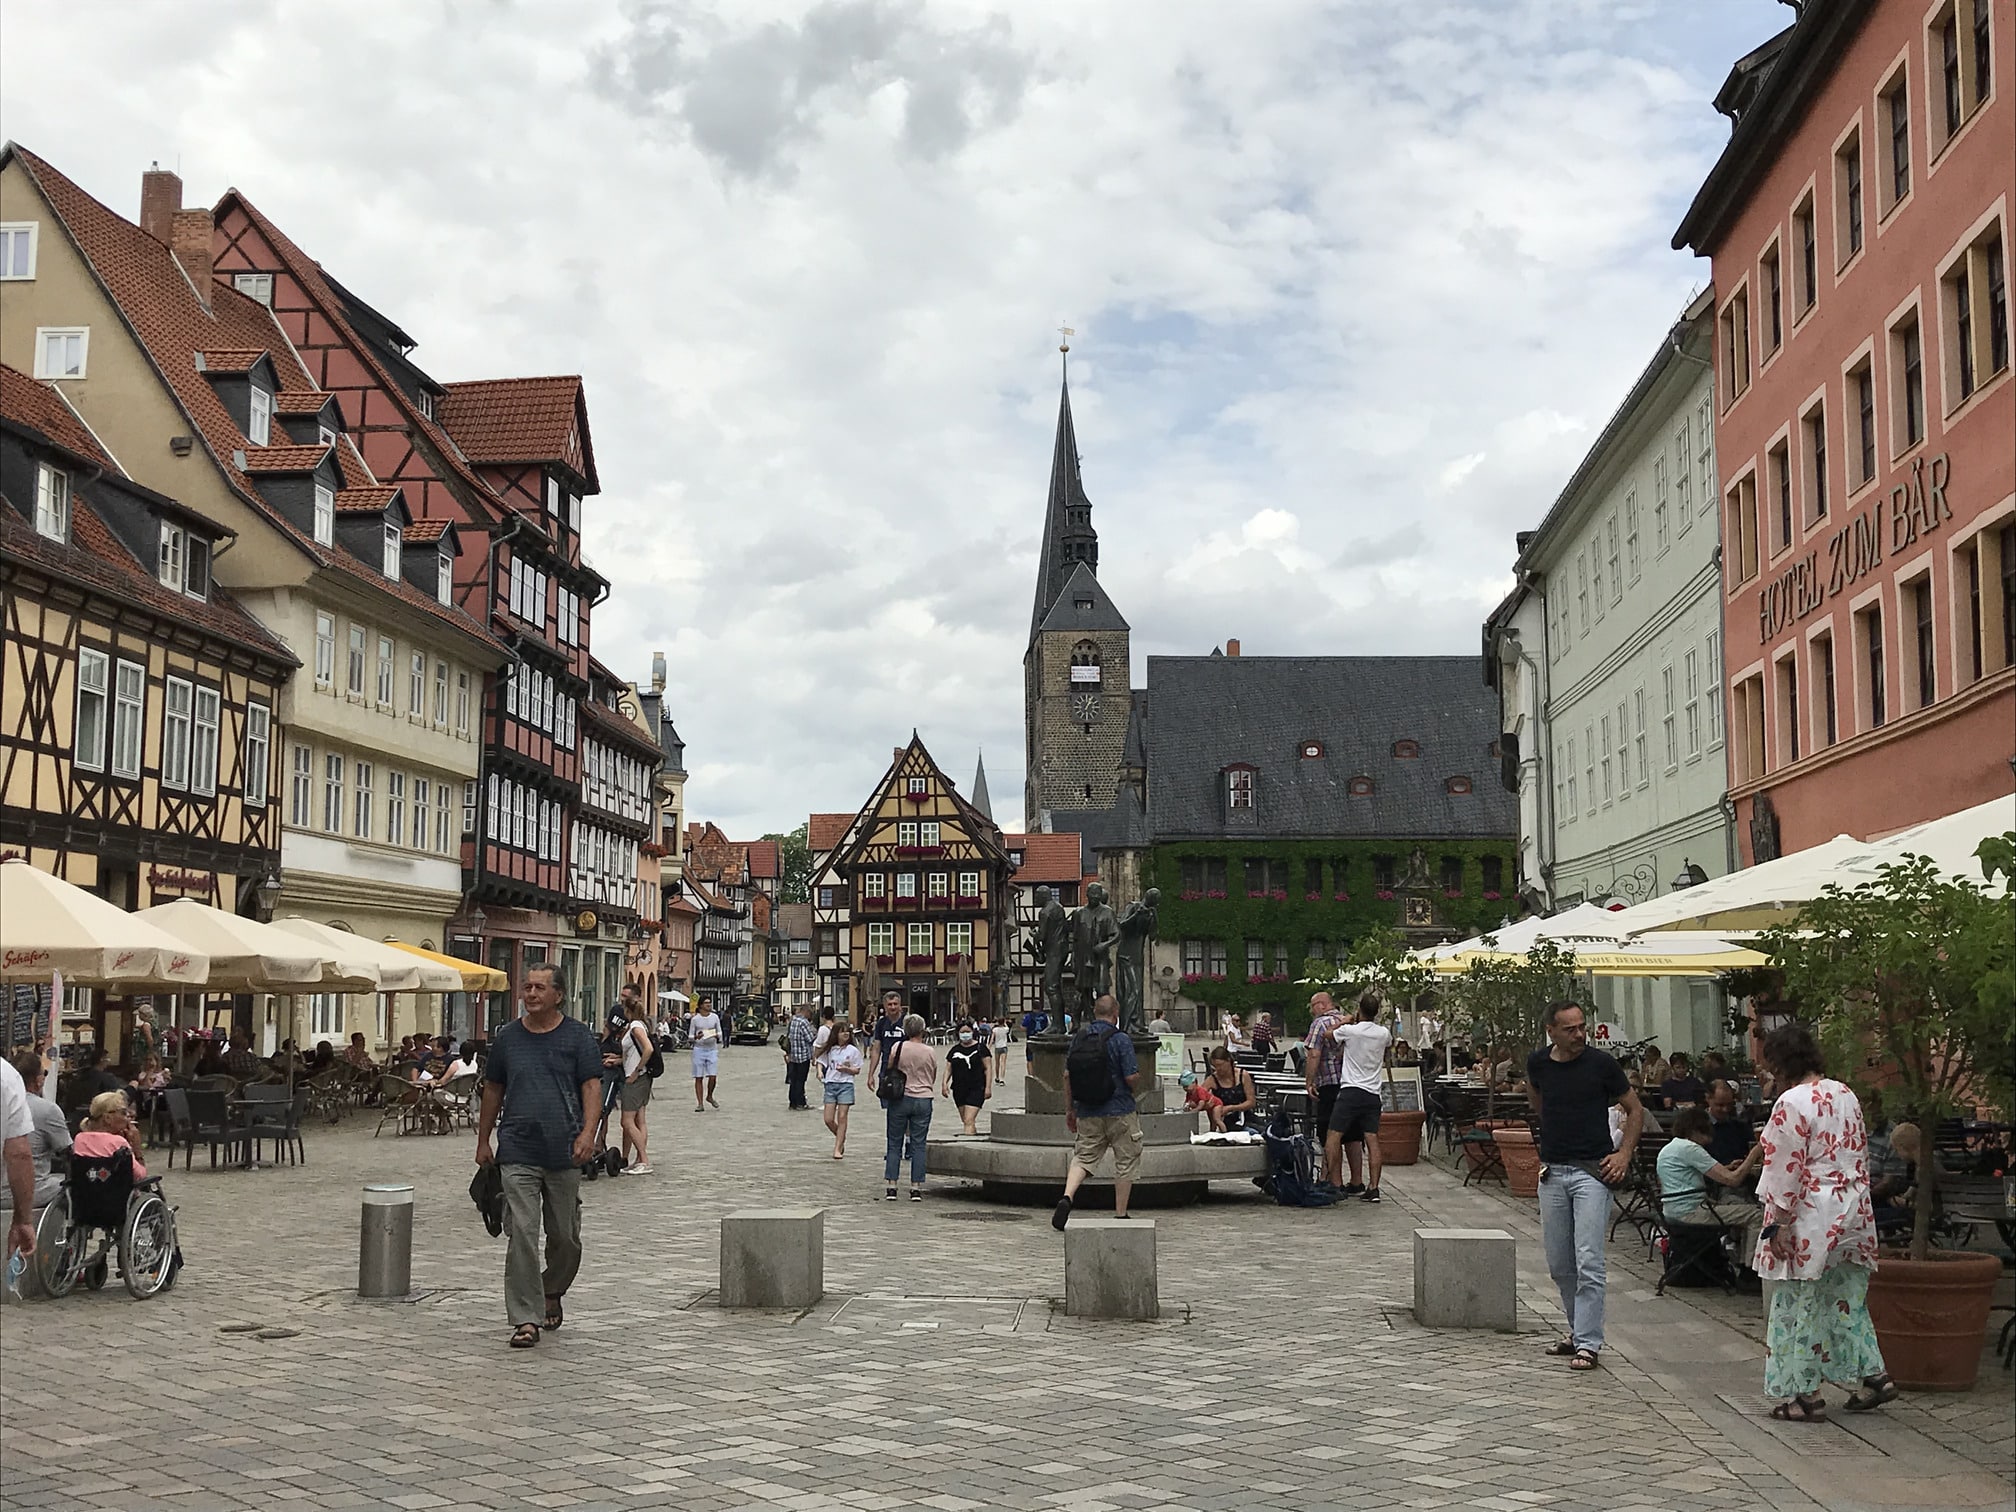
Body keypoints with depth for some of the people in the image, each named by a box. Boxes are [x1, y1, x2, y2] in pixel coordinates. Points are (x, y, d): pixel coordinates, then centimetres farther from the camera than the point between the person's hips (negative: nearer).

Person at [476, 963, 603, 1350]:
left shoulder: (578, 1036, 2)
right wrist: (483, 1141, 16)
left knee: (565, 1236, 10)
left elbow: (592, 1087, -3)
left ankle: (552, 1294, 37)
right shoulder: (508, 1037, 9)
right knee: (522, 1235, -9)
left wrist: (588, 1132, -17)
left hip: (564, 1154, 0)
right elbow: (493, 1090, 17)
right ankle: (525, 1319, -6)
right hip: (518, 1153, 1)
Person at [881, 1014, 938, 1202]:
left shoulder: (897, 1047, -6)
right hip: (923, 1100, 1)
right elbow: (933, 1078, 9)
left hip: (900, 1099, 0)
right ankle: (916, 1188, 4)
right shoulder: (930, 1052, -2)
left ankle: (891, 1187, 3)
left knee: (894, 1144, 7)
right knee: (918, 1145, 6)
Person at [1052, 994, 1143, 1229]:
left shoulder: (1079, 1037, 4)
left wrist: (1070, 1109, 14)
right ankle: (1120, 1215, 12)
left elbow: (1067, 1075, 6)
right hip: (1119, 1111, -4)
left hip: (1088, 1113, 4)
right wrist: (1138, 1078, 9)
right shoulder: (1120, 1040, -11)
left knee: (1083, 1157, 8)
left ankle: (1067, 1197, -16)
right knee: (1125, 1161, 9)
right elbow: (1132, 1077, -16)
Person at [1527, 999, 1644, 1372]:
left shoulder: (1601, 1064, -7)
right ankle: (1578, 1331, 27)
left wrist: (1624, 1154, -7)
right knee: (1559, 1265, 11)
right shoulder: (1537, 1063, 2)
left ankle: (1589, 1344, -8)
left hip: (1592, 1172, -4)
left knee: (1588, 1262, -11)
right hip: (1552, 1171, 4)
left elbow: (1635, 1110, 3)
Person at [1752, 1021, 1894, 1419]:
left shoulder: (1791, 1103, -17)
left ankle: (1806, 1394, 6)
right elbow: (1860, 1156, 15)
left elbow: (1787, 1171, -17)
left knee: (1801, 1306, 1)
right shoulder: (1845, 1095, 8)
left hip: (1812, 1221, -8)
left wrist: (1778, 1224, -12)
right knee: (1848, 1299, 19)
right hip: (1854, 1214, 8)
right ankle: (1873, 1375, 19)